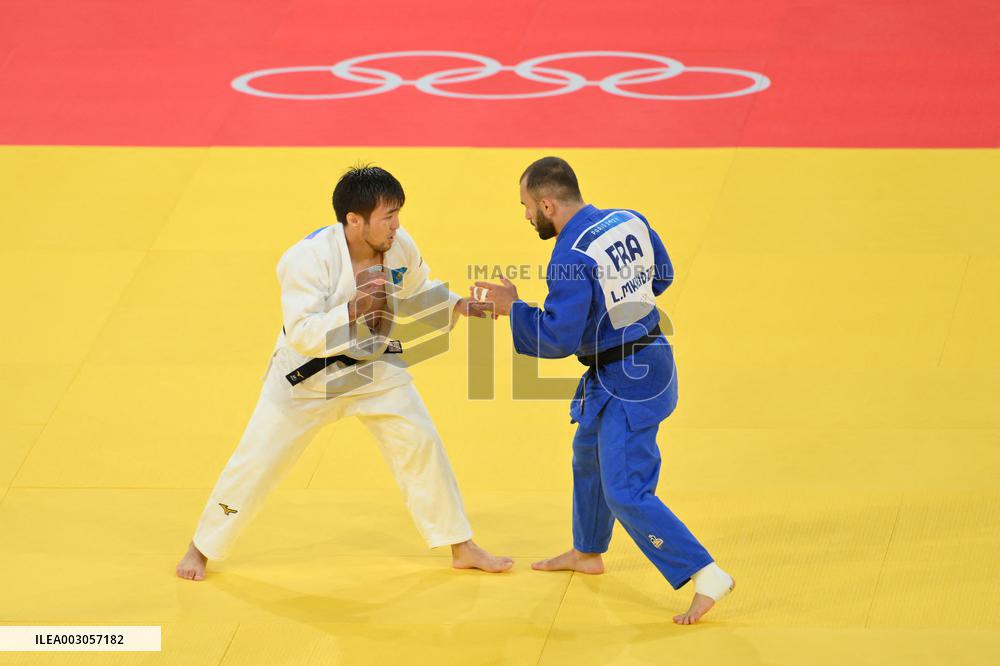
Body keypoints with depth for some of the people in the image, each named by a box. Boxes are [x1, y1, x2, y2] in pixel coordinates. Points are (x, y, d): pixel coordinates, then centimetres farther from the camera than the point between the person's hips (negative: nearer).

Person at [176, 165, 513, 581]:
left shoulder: (400, 247, -12)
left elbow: (417, 293, 9)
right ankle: (201, 549, 20)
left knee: (421, 445, 1)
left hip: (375, 367, 4)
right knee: (257, 461, 2)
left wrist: (461, 305, -7)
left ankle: (462, 549, 14)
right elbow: (301, 334, -33)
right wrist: (355, 307, -44)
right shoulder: (309, 258, -30)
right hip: (308, 374, -4)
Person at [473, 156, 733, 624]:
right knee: (589, 455, 29)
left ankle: (706, 576, -12)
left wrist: (512, 307, -12)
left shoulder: (571, 259, -26)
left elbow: (557, 339, -24)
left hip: (623, 383, -10)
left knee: (626, 494, -7)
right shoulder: (630, 222, -1)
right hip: (650, 355, 10)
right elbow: (661, 276, 15)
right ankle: (587, 553, 47)